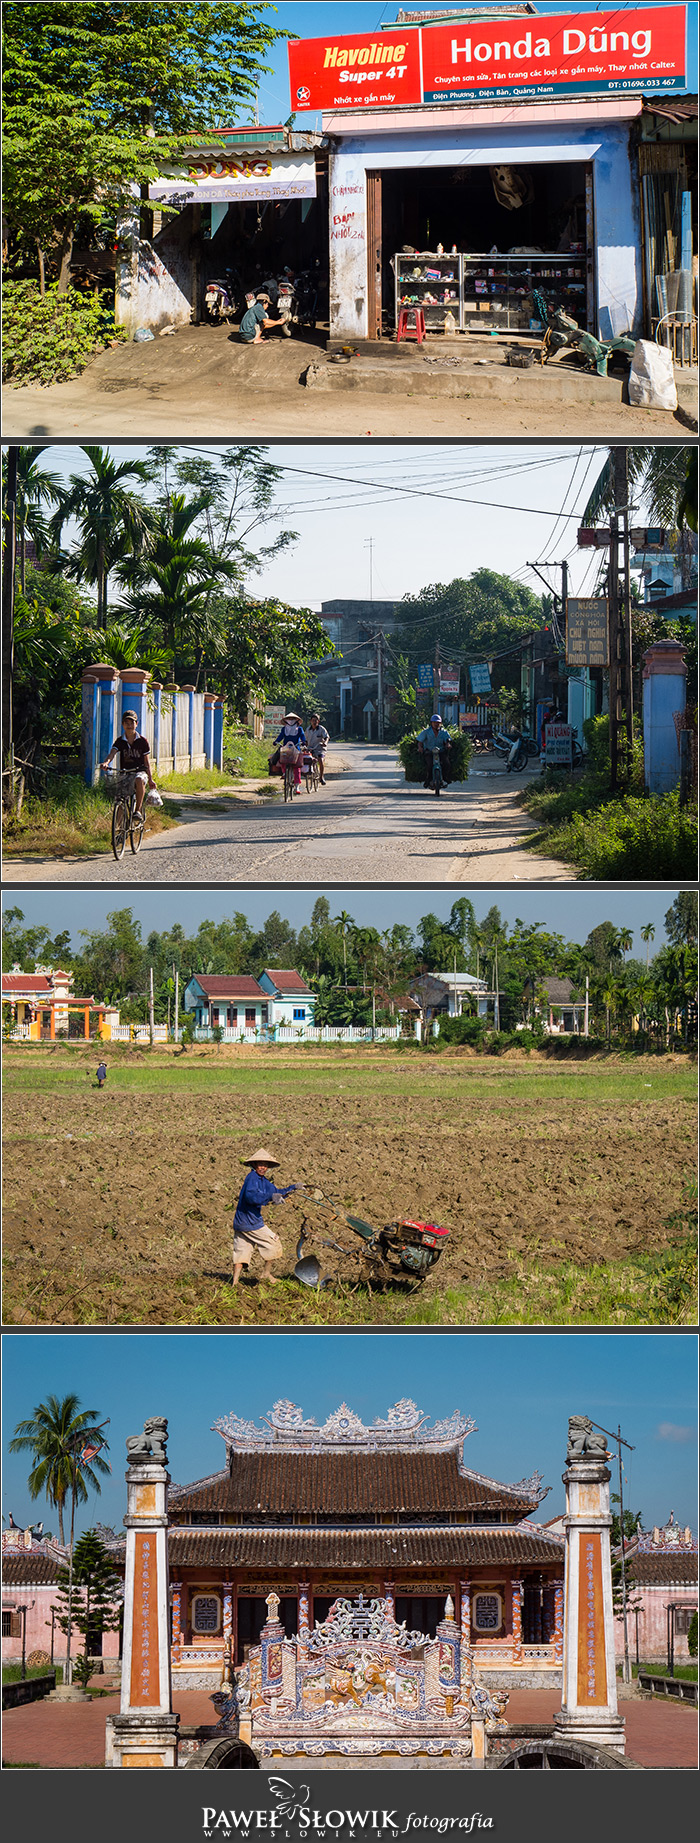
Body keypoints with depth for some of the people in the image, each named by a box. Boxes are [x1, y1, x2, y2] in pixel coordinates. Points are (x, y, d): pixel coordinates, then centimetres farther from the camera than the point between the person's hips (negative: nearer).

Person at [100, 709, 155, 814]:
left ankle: (138, 810, -30)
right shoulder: (120, 741, 6)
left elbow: (147, 762, 8)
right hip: (124, 773, 3)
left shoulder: (142, 741, 4)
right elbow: (112, 753, -12)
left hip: (139, 771, -3)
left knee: (139, 780, -37)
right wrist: (106, 762, -34)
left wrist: (150, 779, 6)